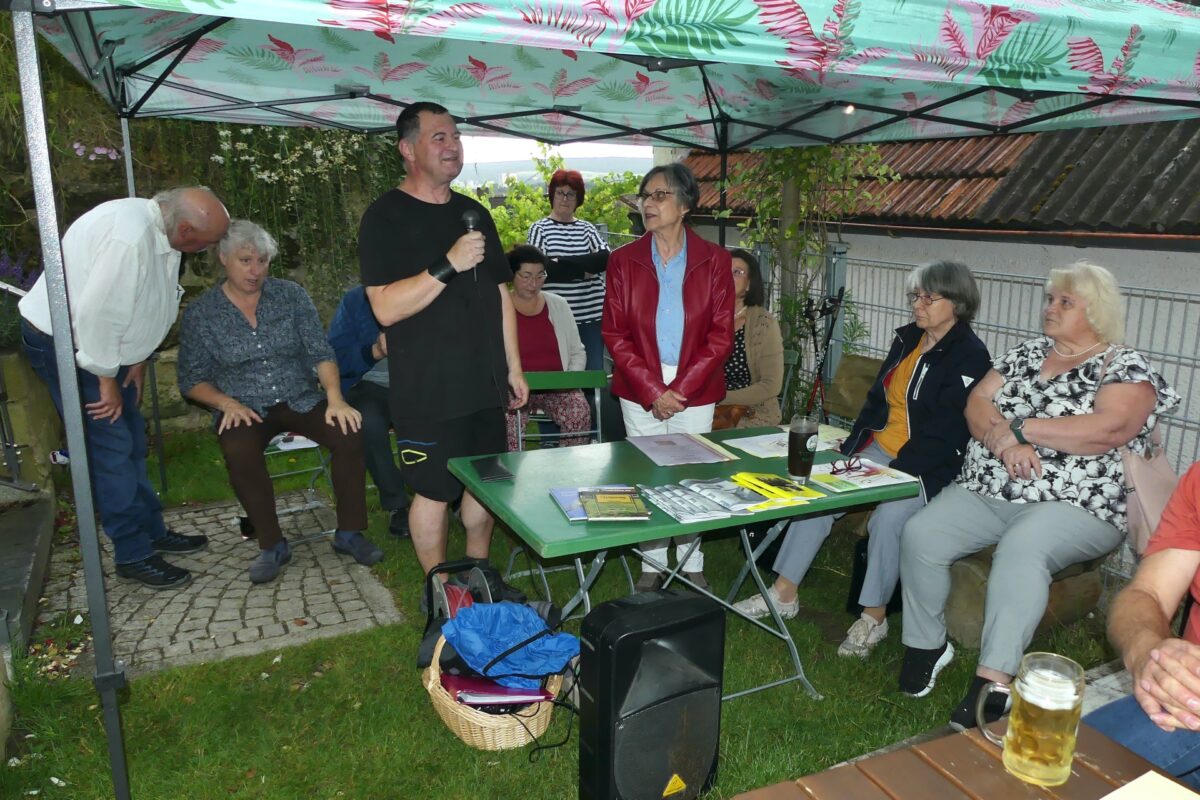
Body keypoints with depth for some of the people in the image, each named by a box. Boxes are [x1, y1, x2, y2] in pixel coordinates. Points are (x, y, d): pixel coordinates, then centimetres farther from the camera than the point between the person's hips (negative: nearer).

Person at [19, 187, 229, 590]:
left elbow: (149, 301, 6)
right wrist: (107, 382, -20)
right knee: (111, 445, -8)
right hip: (63, 343, -9)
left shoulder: (163, 230, -3)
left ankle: (152, 530, 25)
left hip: (102, 339, 9)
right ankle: (134, 556, 1)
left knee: (132, 439, 13)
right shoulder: (128, 237, -33)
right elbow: (97, 313, -30)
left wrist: (138, 360, 5)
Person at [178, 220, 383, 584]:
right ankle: (272, 546, -14)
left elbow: (320, 352, -2)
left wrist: (335, 398, -18)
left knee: (349, 433, -27)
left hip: (301, 400, 1)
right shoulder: (200, 312, 0)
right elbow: (191, 380, 3)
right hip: (244, 409, -1)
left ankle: (349, 533, -11)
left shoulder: (290, 294, 3)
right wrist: (227, 403, -16)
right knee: (239, 454, -35)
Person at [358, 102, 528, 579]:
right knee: (434, 491, 3)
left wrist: (513, 367, 13)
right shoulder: (386, 217, -7)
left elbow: (501, 293, 16)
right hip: (427, 391, -6)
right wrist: (447, 265, -27)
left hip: (485, 383, 6)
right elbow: (385, 307, -18)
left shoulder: (475, 213, 13)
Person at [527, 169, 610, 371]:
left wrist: (561, 263, -11)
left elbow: (604, 259, -3)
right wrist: (583, 270, -7)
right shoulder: (539, 229, 7)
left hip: (591, 314, 3)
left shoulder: (587, 229, 15)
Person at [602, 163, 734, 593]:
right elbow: (614, 334, -3)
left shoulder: (714, 261, -1)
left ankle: (692, 565, 25)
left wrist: (679, 390, -12)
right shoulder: (624, 260, 0)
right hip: (640, 392, 1)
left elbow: (721, 336, -4)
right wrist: (652, 392, -12)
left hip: (695, 392, 0)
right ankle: (652, 566, 22)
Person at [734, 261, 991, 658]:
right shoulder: (907, 339, 11)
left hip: (931, 467, -7)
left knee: (888, 517, -31)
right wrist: (850, 452, 3)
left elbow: (944, 434, -18)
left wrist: (891, 476, -23)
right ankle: (784, 593, -3)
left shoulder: (970, 356, -11)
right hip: (879, 451, 7)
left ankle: (874, 618, -10)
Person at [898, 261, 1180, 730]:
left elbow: (1109, 429, -18)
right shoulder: (1026, 354, 17)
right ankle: (926, 646, 0)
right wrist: (1006, 439, -15)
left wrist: (1020, 427, -13)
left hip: (1073, 505, -5)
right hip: (985, 491, 5)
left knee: (1021, 548, -37)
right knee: (919, 535, -19)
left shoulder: (1125, 368, 1)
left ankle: (992, 684, -34)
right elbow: (976, 404, 6)